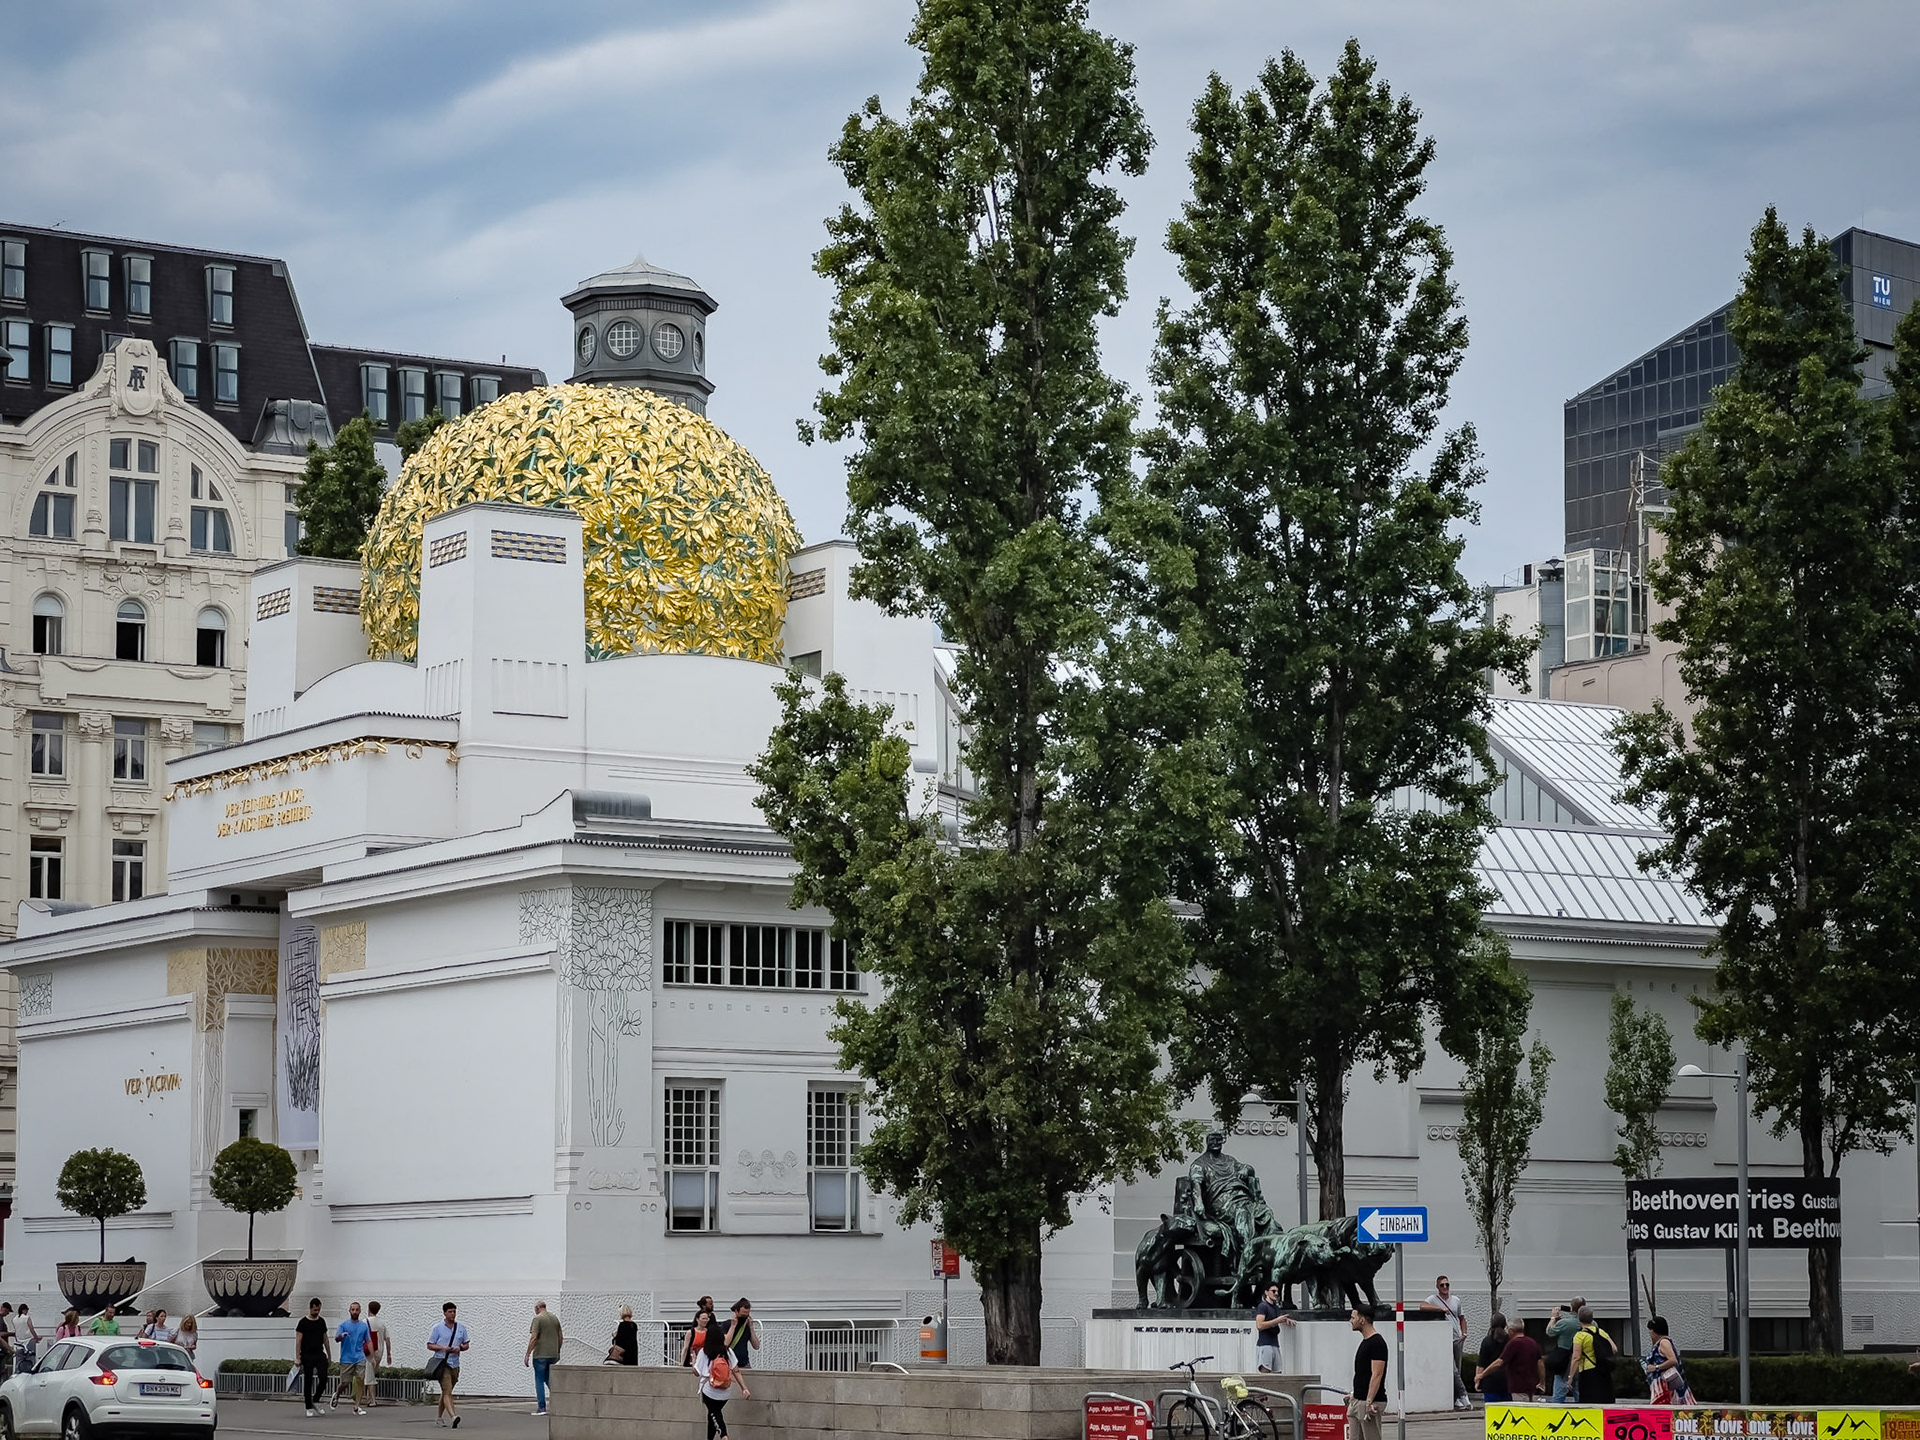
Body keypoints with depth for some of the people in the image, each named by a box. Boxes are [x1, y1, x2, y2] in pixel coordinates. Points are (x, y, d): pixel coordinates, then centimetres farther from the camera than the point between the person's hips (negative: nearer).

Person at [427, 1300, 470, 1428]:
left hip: (455, 1364, 5)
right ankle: (453, 1416, -30)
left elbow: (466, 1345, 16)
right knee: (447, 1392, -16)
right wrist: (442, 1348, -15)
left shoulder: (461, 1328, 10)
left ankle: (439, 1417, 28)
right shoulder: (438, 1328, -1)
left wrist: (460, 1348, -7)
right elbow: (429, 1345, 2)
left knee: (446, 1392, 15)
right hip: (442, 1363, -5)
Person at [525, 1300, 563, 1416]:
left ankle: (541, 1407, -3)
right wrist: (558, 1351, 24)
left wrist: (527, 1354, -14)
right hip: (553, 1354, 6)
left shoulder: (538, 1318, -10)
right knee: (549, 1379, 16)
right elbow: (560, 1337, 13)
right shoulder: (555, 1318, 10)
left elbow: (533, 1338, -17)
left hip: (540, 1354, -6)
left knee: (539, 1380, 0)